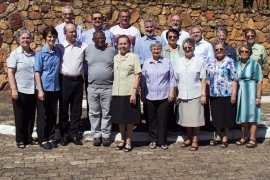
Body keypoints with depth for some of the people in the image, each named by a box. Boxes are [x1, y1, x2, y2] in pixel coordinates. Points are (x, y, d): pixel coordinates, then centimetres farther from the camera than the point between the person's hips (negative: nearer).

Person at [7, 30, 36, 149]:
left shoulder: (34, 54, 7)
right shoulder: (15, 54, -3)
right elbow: (10, 72, -6)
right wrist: (13, 89, -13)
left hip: (33, 90, 3)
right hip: (20, 91, -3)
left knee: (31, 116, 11)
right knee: (20, 116, 6)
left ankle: (29, 138, 24)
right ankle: (20, 140, 18)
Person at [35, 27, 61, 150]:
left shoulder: (58, 52, 4)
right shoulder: (40, 53, -7)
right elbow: (37, 72, -9)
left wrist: (59, 85, 4)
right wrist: (40, 90, -13)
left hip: (55, 88, 4)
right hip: (44, 88, -4)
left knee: (53, 114, 11)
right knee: (42, 115, 6)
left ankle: (50, 137, 24)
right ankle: (42, 139, 16)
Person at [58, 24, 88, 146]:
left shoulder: (83, 46, 6)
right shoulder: (60, 47, 0)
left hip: (78, 80, 2)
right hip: (65, 81, -2)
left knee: (76, 109, 9)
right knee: (64, 109, 6)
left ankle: (74, 134, 20)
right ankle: (64, 135, 18)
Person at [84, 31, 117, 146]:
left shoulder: (112, 50, 2)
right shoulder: (88, 50, 5)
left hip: (108, 87, -1)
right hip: (92, 88, 1)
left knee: (107, 113, 5)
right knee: (94, 113, 7)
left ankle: (106, 135, 16)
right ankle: (96, 135, 19)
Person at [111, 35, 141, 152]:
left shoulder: (133, 57, -3)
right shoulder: (115, 58, 11)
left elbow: (137, 75, -6)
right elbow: (113, 75, 15)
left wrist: (134, 92, -13)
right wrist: (113, 92, 8)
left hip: (129, 93, -4)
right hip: (117, 93, 5)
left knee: (129, 118, 4)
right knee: (119, 118, 11)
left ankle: (128, 141, 16)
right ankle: (122, 140, 25)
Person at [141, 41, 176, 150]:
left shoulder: (167, 62, 4)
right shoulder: (146, 63, 8)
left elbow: (172, 79, 6)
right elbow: (143, 80, 11)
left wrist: (171, 92, -1)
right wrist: (142, 95, 10)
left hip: (164, 96, -1)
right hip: (150, 96, 2)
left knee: (163, 119, 2)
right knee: (152, 119, 8)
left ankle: (163, 142, 11)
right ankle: (153, 140, 19)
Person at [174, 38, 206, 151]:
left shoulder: (199, 61, 1)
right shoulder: (179, 62, 11)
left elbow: (203, 79, -1)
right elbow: (176, 79, 11)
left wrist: (203, 94, -7)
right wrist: (176, 94, 6)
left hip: (195, 94, -3)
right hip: (183, 95, 3)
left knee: (195, 118, 0)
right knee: (186, 118, 10)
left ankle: (195, 140, 11)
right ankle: (189, 138, 24)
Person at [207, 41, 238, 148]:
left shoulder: (230, 62, -4)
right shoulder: (211, 64, 10)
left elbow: (235, 79, -7)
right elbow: (208, 79, 14)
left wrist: (234, 94, -12)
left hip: (227, 94, -4)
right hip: (214, 95, 4)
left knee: (226, 116, 4)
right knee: (216, 116, 11)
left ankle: (225, 137, 18)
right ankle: (218, 137, 25)